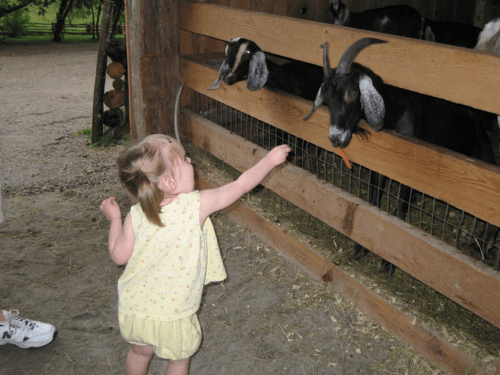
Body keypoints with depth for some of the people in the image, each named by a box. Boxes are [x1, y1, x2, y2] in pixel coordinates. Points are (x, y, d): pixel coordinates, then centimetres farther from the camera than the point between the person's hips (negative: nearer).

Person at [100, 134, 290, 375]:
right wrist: (270, 160, 1)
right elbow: (240, 186, -13)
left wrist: (114, 219, 11)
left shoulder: (136, 216, -14)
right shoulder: (196, 206, -23)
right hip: (171, 318, -3)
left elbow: (119, 256, -2)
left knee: (140, 352, 31)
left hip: (132, 309, 4)